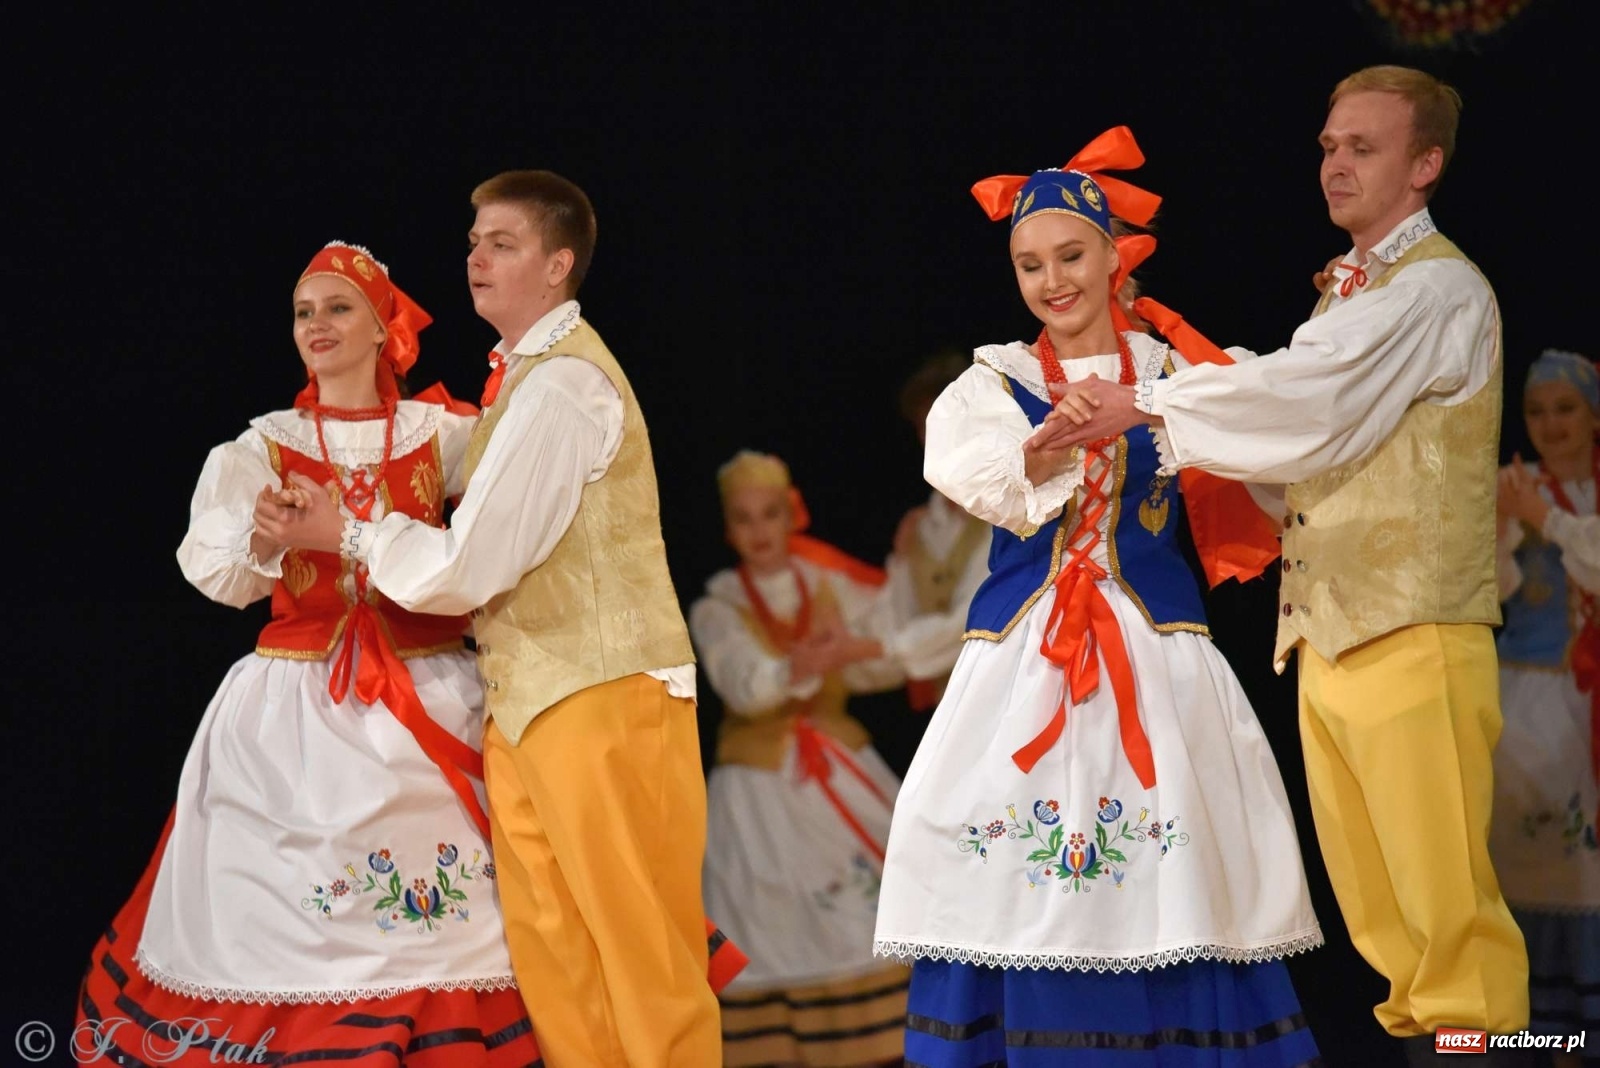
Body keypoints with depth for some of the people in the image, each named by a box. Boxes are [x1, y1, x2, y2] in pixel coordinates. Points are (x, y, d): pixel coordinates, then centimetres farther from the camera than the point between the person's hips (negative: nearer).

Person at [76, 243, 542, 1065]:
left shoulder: (438, 435, 4)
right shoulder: (265, 448, 3)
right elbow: (218, 579, -9)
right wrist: (264, 541, -30)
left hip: (427, 700, 0)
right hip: (296, 710, 0)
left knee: (440, 918, -2)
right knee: (292, 912, -1)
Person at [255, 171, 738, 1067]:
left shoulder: (560, 385, -16)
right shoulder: (522, 375, 14)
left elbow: (469, 567, -16)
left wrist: (347, 536, -2)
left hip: (600, 693, -9)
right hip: (532, 692, 9)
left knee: (641, 955, -4)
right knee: (551, 954, 10)